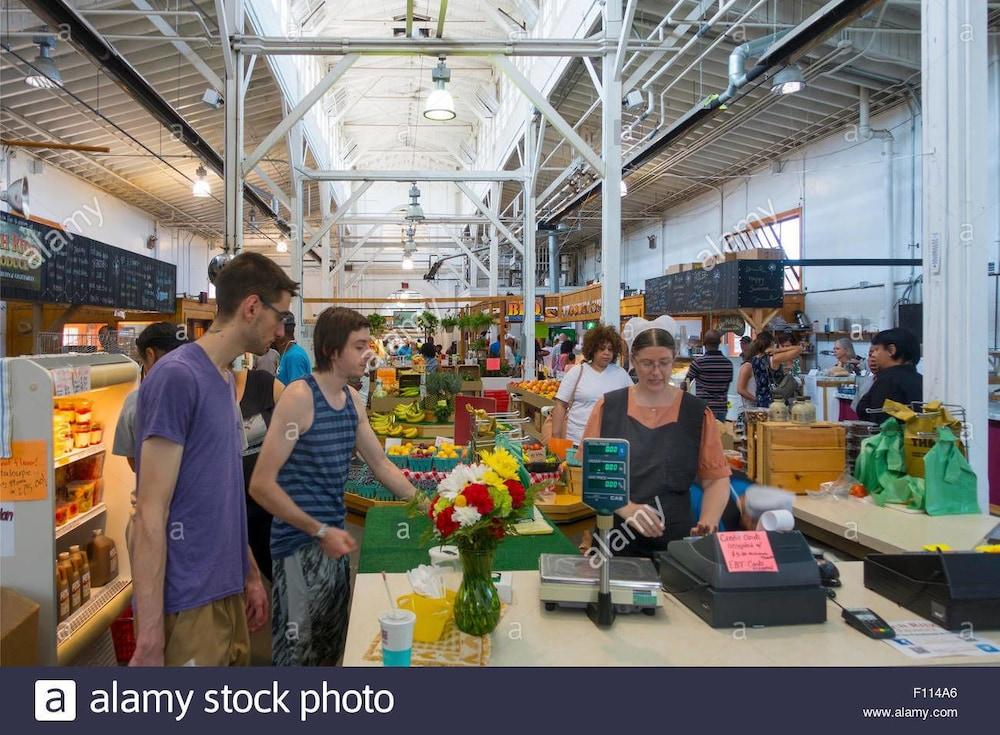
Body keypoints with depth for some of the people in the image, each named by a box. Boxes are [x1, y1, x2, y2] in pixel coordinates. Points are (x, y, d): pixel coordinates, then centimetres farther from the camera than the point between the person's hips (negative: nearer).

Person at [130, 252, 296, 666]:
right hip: (187, 606, -8)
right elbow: (150, 514, -18)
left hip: (228, 592, 8)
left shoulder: (226, 379, 9)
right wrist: (149, 641, -18)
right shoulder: (177, 376, -16)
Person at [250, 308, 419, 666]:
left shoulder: (353, 399, 5)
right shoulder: (299, 396, -17)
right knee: (297, 651, 5)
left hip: (333, 539, 8)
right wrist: (319, 531, -20)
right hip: (300, 545, -7)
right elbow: (261, 484, -20)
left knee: (331, 647, 19)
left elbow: (381, 464, 15)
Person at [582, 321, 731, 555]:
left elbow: (716, 479, 0)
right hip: (614, 539, 0)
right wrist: (626, 509, -18)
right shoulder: (608, 408, -1)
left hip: (676, 542, 0)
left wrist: (708, 522, -17)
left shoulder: (697, 413, 0)